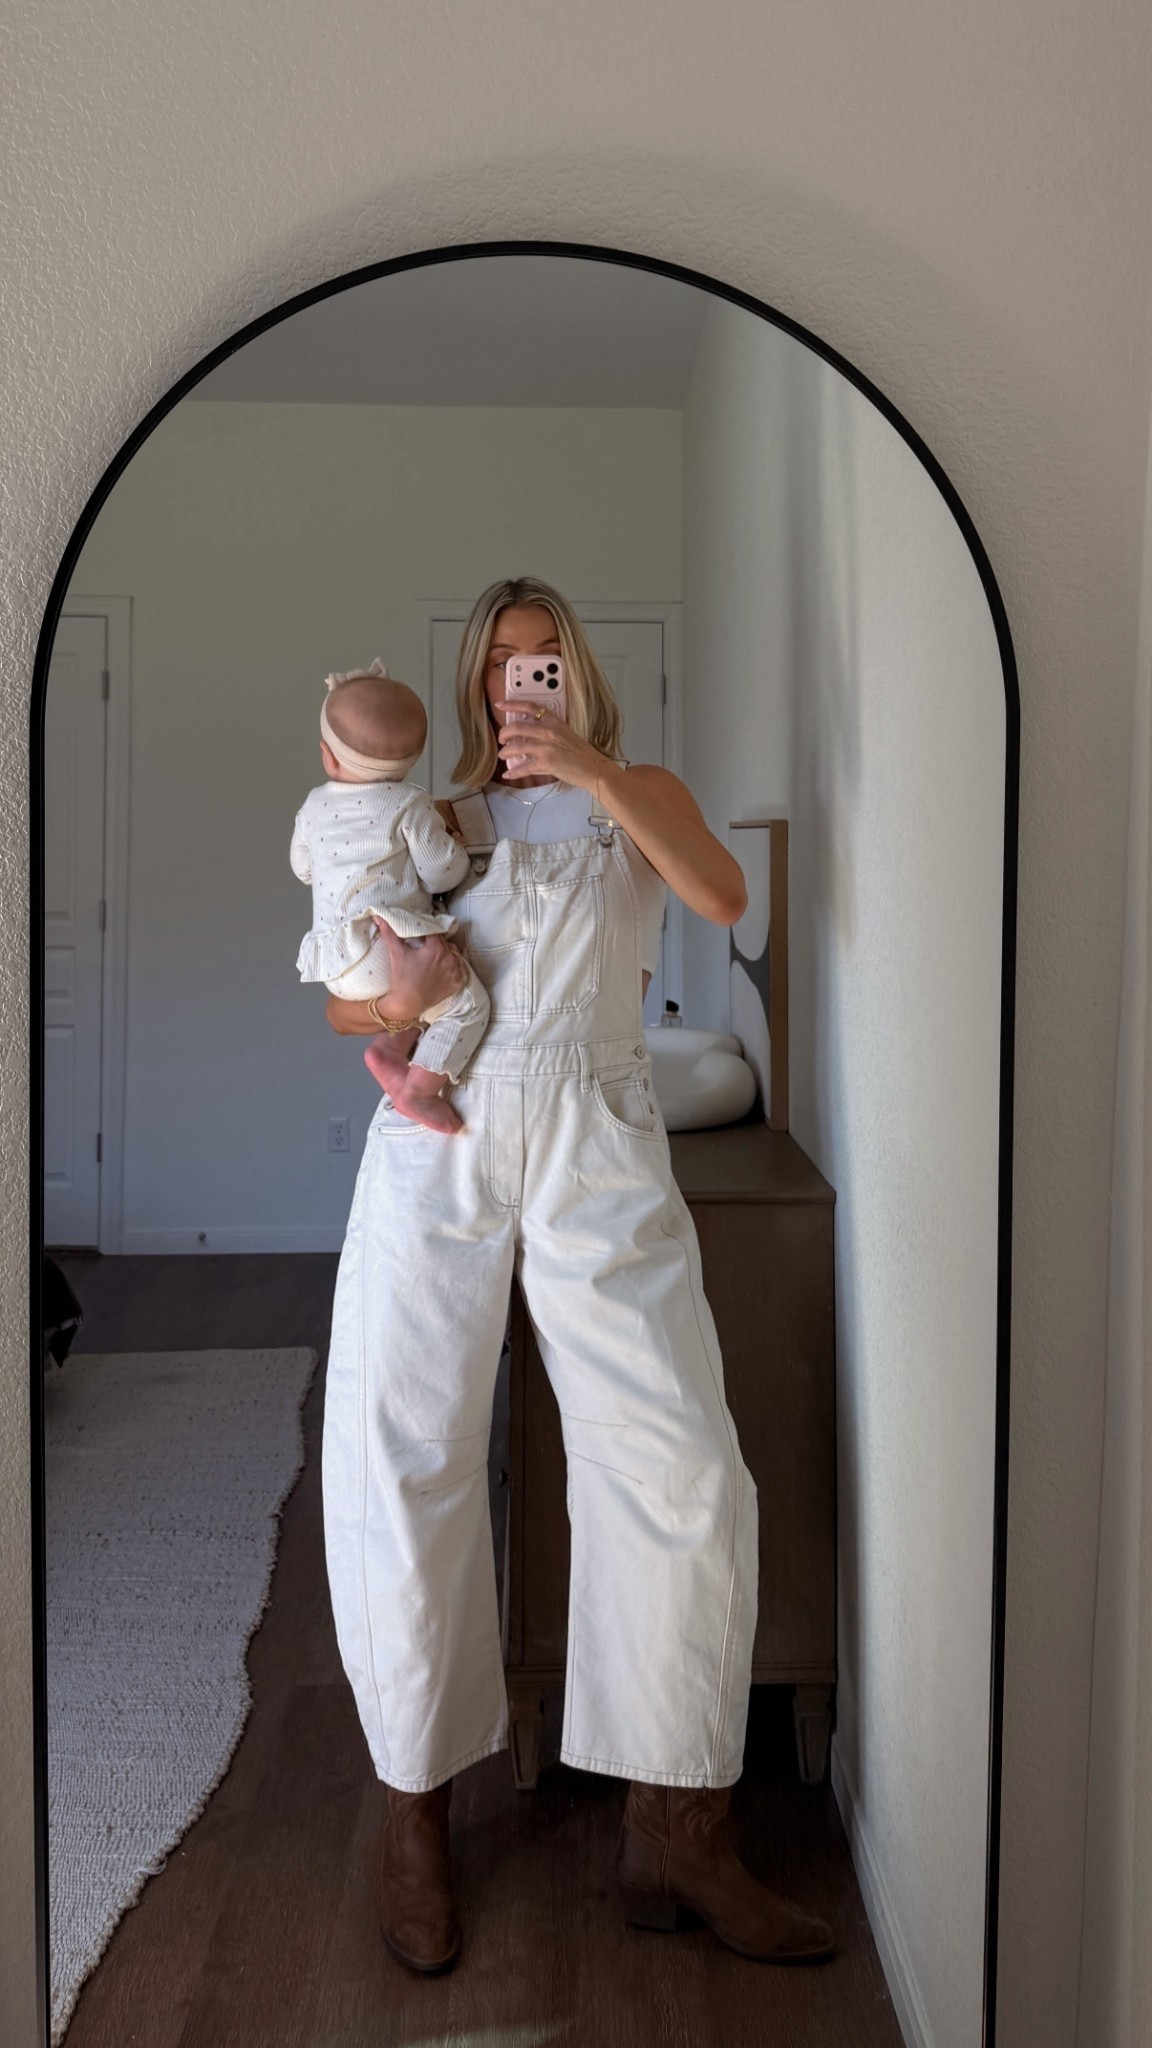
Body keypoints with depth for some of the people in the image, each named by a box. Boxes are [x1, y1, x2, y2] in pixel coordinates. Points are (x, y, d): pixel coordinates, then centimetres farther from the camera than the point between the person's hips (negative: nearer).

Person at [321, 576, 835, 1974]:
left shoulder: (639, 792, 20)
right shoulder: (439, 821, 21)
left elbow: (723, 895, -2)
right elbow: (340, 1002, 17)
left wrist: (595, 778, -11)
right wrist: (394, 994, -6)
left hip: (594, 1142, -1)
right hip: (436, 1140, 1)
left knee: (680, 1464, -12)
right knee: (395, 1461, -8)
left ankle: (674, 1834, -1)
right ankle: (416, 1810, 8)